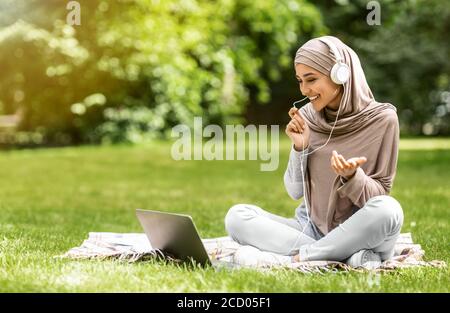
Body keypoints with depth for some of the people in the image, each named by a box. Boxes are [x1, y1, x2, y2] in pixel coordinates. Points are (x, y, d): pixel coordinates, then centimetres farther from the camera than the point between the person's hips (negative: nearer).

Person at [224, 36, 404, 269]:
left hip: (361, 233, -4)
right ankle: (349, 257, -24)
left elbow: (380, 195, -5)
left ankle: (293, 258, -24)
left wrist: (351, 176, -25)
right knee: (237, 216, -17)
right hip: (312, 229, 4)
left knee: (388, 209, -36)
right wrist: (299, 147, -11)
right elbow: (295, 192, 4)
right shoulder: (306, 117, 2)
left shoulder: (382, 119, -7)